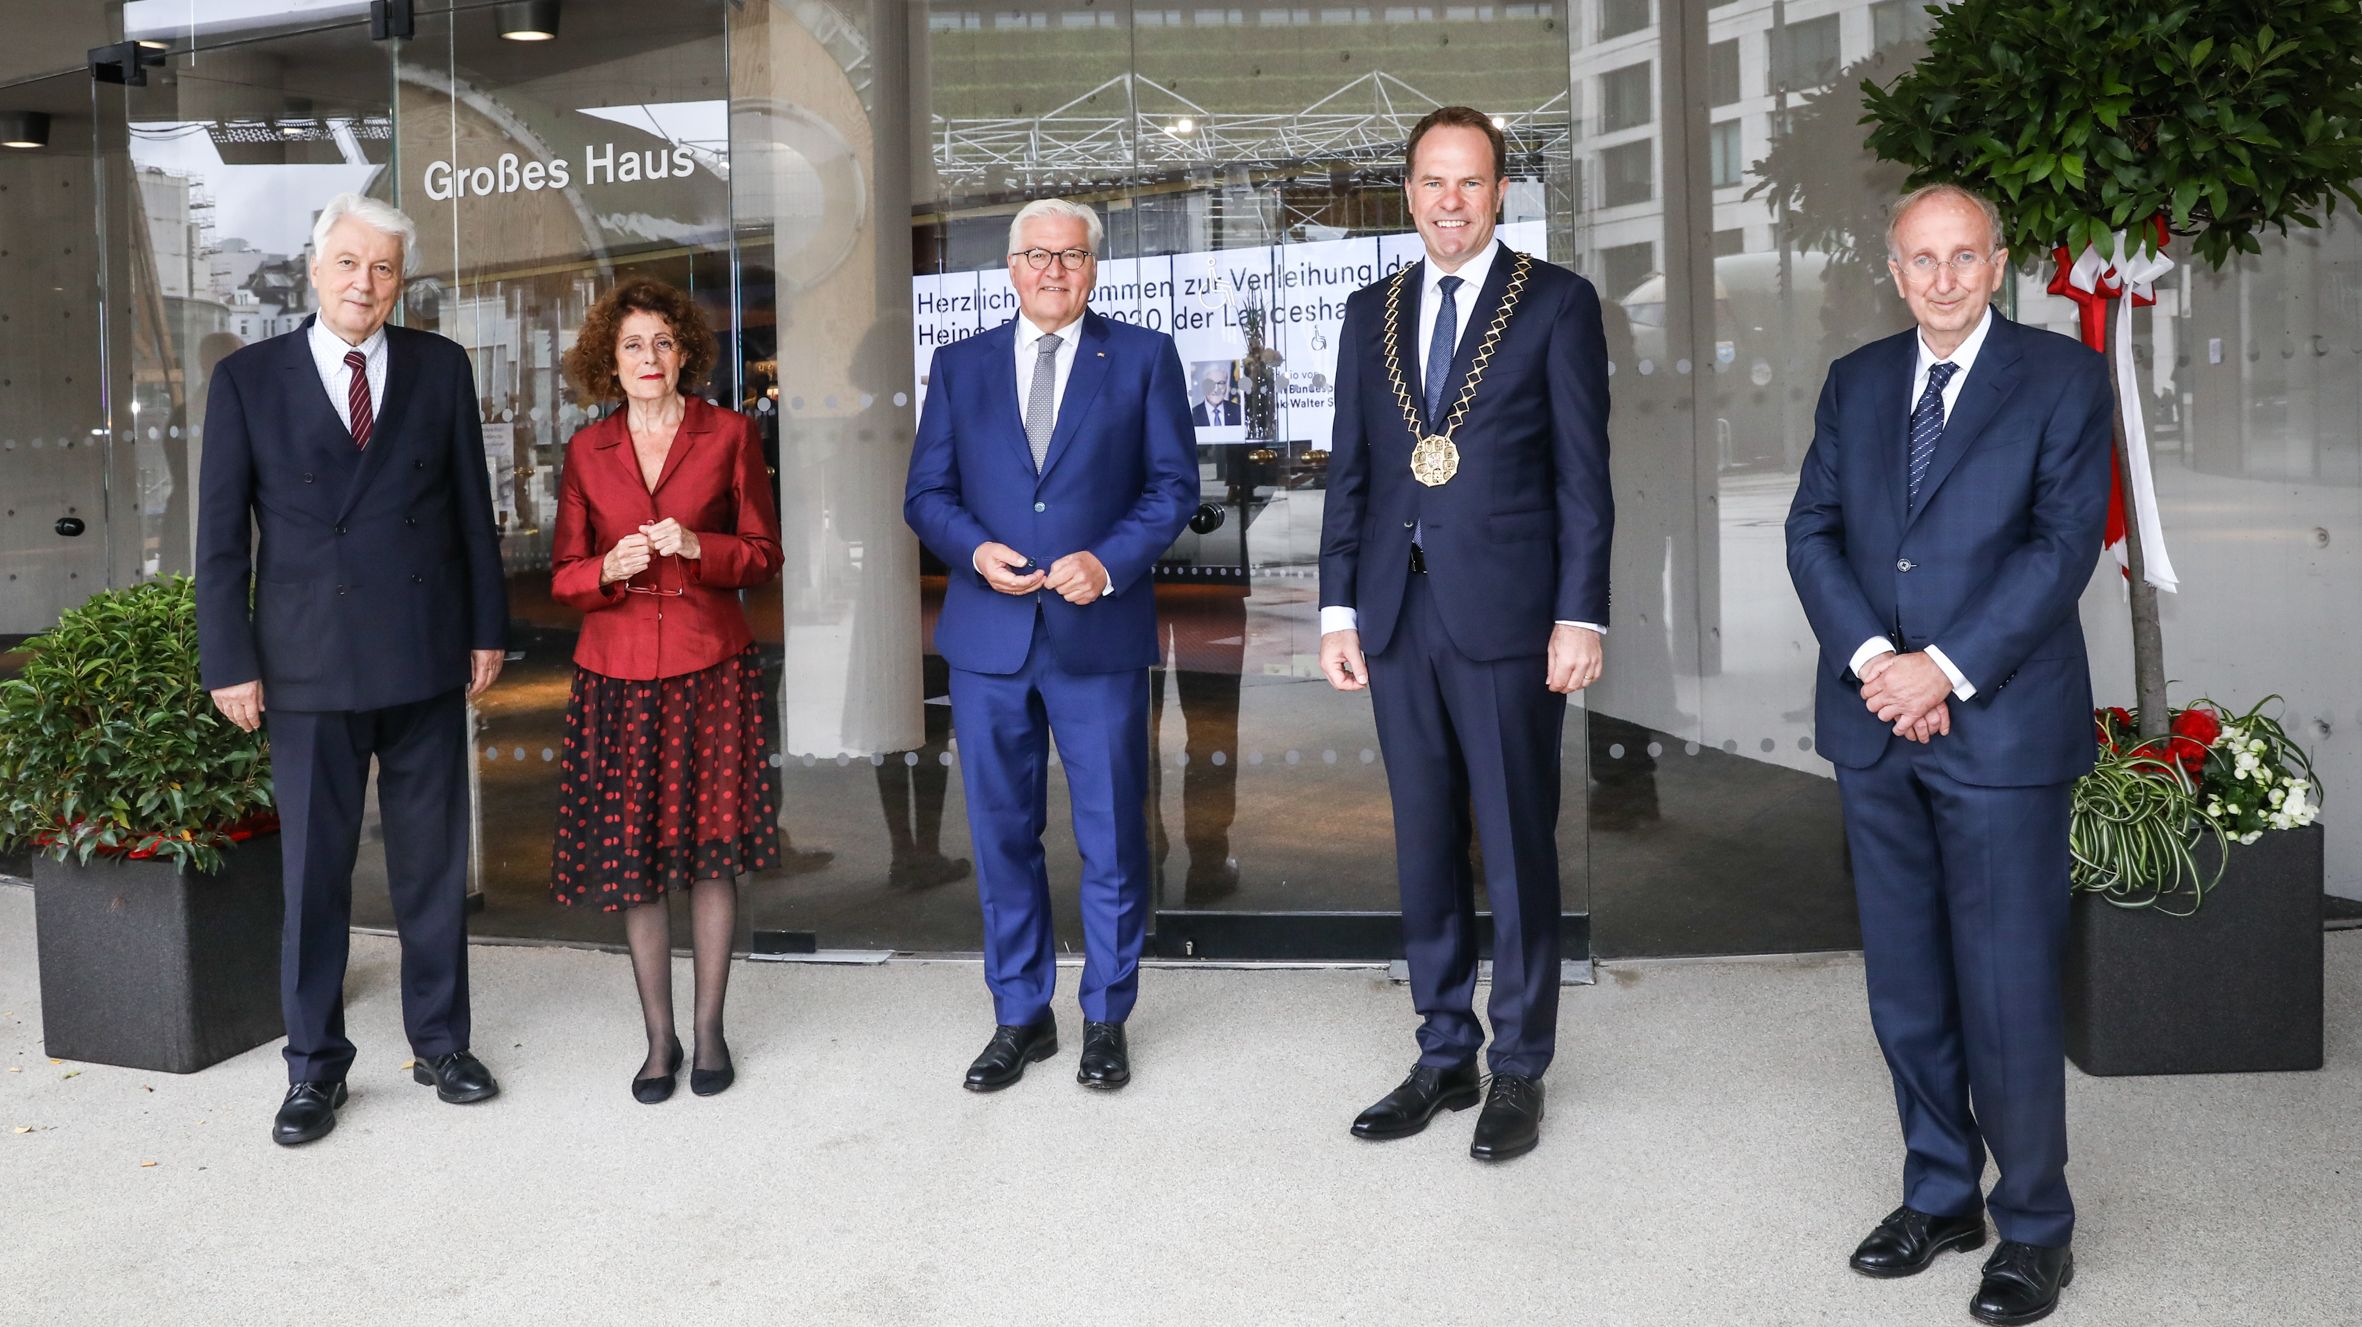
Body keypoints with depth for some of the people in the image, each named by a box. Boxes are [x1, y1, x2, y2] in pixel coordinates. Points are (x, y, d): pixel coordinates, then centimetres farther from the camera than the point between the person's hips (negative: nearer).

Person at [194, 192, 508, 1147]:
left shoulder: (441, 368, 5)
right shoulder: (247, 379, 2)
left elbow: (472, 506, 7)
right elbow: (221, 534, 1)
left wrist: (487, 628, 5)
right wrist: (230, 661, -4)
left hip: (426, 657, 2)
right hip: (310, 665, -1)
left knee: (434, 862, 10)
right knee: (313, 870, 5)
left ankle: (440, 1042, 23)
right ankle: (315, 1067, 17)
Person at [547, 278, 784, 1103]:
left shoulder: (730, 435, 3)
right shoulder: (586, 452, 7)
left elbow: (764, 554, 3)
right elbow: (562, 577, 8)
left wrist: (697, 547, -15)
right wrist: (611, 568, -14)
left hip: (710, 669, -1)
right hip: (618, 673, 2)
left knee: (713, 850, 2)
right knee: (634, 859, 4)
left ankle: (709, 1030, 16)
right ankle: (659, 1038, 16)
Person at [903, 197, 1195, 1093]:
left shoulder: (1144, 358, 6)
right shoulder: (959, 366, 12)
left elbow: (1173, 485, 1)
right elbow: (926, 494, 9)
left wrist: (1109, 562, -14)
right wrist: (975, 550, -11)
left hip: (1100, 633, -2)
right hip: (988, 637, 2)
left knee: (1112, 839, 4)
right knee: (1002, 834, 9)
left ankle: (1106, 1019, 20)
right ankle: (1019, 1017, 23)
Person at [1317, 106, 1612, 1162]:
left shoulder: (1557, 303, 1)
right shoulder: (1371, 314, 14)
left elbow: (1583, 470, -3)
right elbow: (1349, 470, 13)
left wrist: (1581, 614, -10)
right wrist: (1339, 608, 7)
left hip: (1507, 611, -4)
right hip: (1398, 617, 4)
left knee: (1517, 848, 3)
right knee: (1424, 846, 11)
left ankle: (1518, 1072, 16)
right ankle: (1444, 1055, 24)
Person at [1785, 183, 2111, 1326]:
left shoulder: (2063, 378, 0)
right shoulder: (1855, 382, 12)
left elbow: (2062, 544, -9)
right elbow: (1811, 533, 5)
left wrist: (1947, 668, -16)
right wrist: (1871, 659, -11)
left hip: (2002, 726, -4)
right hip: (1874, 723, 4)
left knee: (2007, 989, 0)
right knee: (1906, 984, 12)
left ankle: (2034, 1226, 16)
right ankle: (1940, 1193, 28)